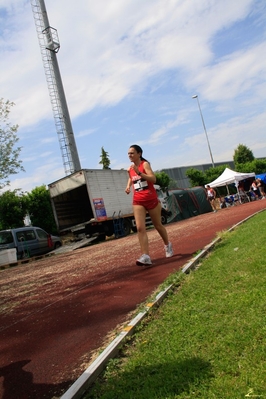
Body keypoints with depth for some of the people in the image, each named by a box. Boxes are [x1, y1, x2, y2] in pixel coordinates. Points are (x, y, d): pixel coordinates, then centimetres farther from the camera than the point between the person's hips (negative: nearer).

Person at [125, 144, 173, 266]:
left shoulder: (145, 164, -9)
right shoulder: (130, 169, 8)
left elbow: (153, 179, -22)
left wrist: (139, 173, -31)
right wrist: (128, 186, 10)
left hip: (151, 199, -4)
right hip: (138, 201, 4)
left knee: (158, 225, 12)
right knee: (140, 227, -13)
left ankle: (167, 245, 39)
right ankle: (145, 256, -16)